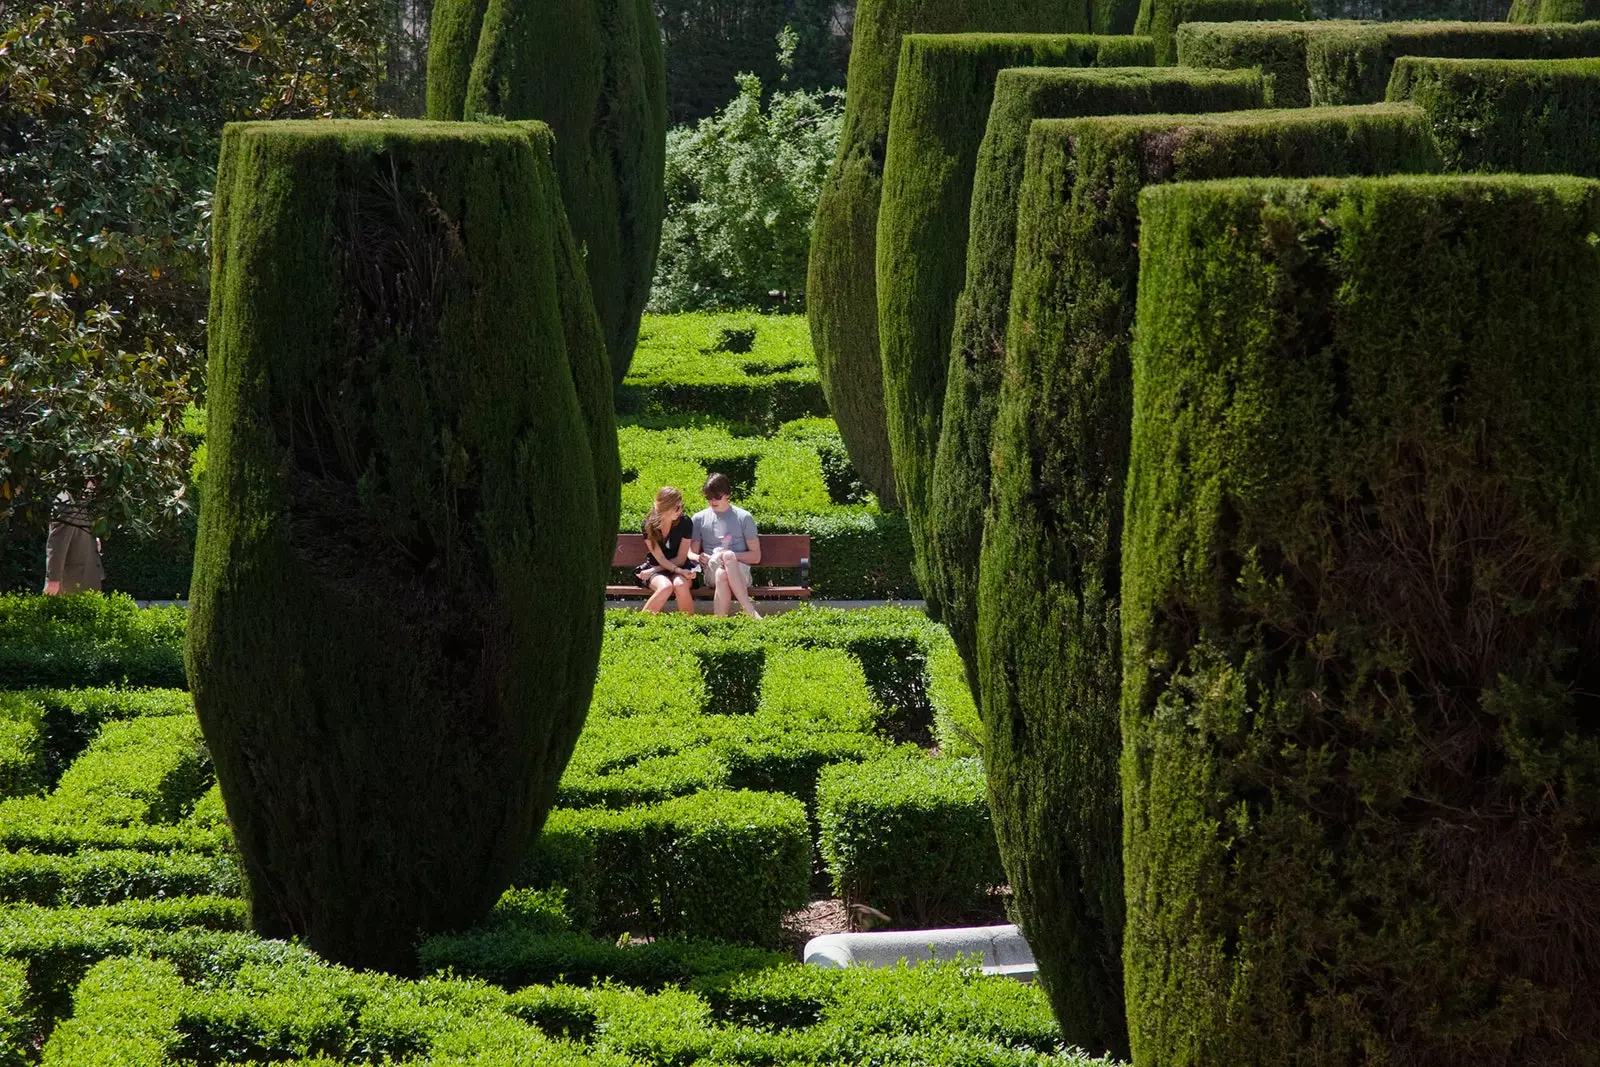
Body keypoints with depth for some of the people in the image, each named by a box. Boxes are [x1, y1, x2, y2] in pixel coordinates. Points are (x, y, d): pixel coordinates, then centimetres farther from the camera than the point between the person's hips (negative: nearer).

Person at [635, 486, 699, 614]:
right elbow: (660, 559, -14)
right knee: (666, 587, -36)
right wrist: (679, 570, -31)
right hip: (656, 567, -1)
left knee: (681, 584, -36)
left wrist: (654, 570, -14)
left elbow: (681, 559, -6)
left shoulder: (685, 522, -11)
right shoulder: (649, 524, -12)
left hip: (680, 567, 1)